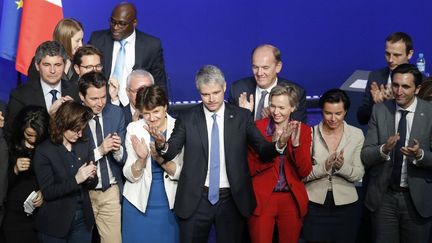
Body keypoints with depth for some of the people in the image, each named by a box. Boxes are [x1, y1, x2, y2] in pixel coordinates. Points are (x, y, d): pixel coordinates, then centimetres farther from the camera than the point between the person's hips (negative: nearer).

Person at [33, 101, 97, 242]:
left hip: (83, 220, 4)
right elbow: (47, 192, -14)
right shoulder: (43, 151, -11)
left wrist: (91, 177, -13)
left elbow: (92, 184, 9)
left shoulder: (85, 145, 3)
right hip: (55, 223, -4)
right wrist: (75, 180, -25)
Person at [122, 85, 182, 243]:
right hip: (138, 202, 0)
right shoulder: (134, 129, -7)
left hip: (169, 203, 0)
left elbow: (181, 173, -8)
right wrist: (142, 158, -25)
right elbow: (131, 176, -6)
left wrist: (161, 159, -24)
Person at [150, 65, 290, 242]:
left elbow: (263, 150, -4)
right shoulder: (187, 118, -1)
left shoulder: (242, 117, 0)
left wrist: (279, 145, -25)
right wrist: (162, 144, -28)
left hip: (232, 200, 0)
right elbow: (170, 153, -6)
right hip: (196, 200, 0)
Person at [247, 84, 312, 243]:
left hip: (292, 200, 2)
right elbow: (251, 169, -7)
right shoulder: (258, 127, -4)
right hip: (262, 199, -2)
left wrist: (296, 144, -18)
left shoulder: (303, 130, 2)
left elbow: (305, 172, -4)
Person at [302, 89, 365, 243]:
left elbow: (359, 174, -3)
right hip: (315, 204, -1)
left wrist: (342, 166, -22)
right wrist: (324, 167, -22)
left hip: (345, 205, 1)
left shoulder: (356, 135, -1)